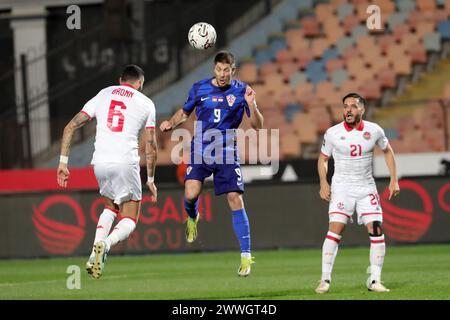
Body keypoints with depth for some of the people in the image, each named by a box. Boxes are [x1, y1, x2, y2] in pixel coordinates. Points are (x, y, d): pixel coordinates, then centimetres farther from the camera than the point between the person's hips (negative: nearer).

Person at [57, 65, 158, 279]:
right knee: (129, 220, 8)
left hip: (100, 162, 3)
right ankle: (105, 244, -24)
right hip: (126, 162, -3)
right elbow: (151, 146, 11)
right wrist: (150, 179, 21)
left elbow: (70, 127, 11)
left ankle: (95, 254, 8)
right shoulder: (146, 103, 12)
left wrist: (63, 162, 12)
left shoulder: (103, 95, 17)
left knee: (110, 206, 28)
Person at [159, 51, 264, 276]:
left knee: (236, 201, -10)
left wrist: (251, 105, -23)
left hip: (227, 154, -1)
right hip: (200, 151, 1)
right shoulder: (199, 88, 1)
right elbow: (184, 112, 18)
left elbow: (258, 126, -6)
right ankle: (192, 218, 19)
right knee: (191, 194, -19)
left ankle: (246, 255, -6)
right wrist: (170, 124, -2)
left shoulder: (241, 91, -3)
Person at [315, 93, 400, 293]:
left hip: (366, 188, 2)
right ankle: (325, 280, -10)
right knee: (335, 230, -15)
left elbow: (387, 151, 16)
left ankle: (374, 280, -1)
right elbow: (323, 159, 8)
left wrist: (394, 180, 10)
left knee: (376, 231, -9)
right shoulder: (333, 133, -5)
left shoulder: (374, 131, -2)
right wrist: (323, 184, -7)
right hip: (341, 188, -2)